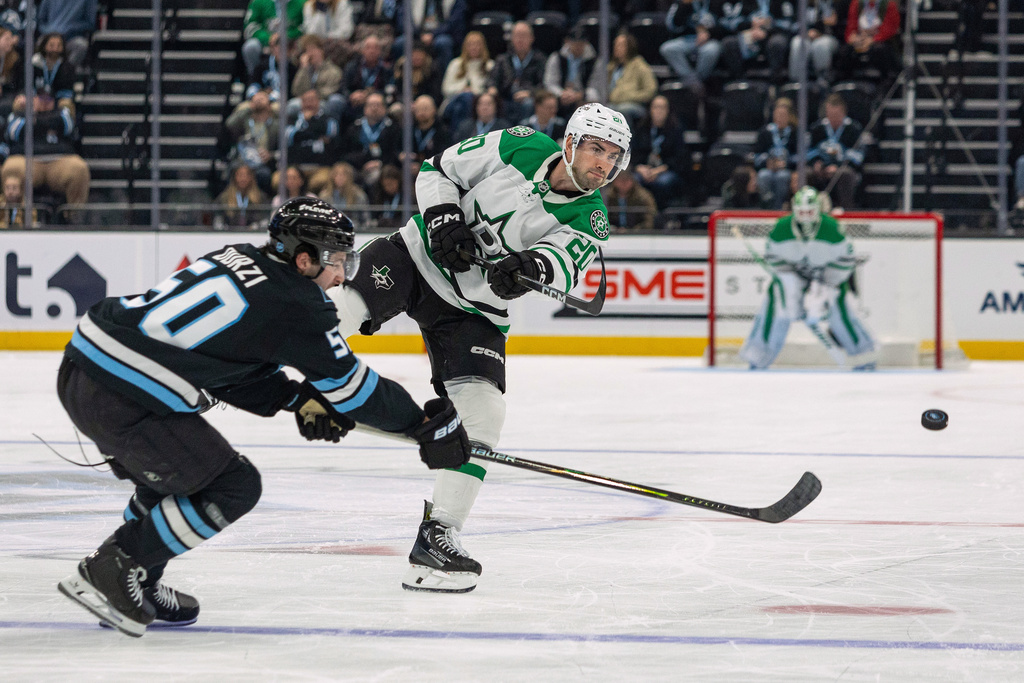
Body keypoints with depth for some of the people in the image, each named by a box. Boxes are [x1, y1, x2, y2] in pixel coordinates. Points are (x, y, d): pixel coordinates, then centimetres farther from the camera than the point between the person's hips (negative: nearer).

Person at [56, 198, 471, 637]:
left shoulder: (240, 260, 17)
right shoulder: (295, 304, -7)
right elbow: (349, 385, 2)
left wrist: (298, 399, 14)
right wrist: (428, 426, 12)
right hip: (121, 398, -9)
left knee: (177, 470, 28)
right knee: (232, 488, 1)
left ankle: (139, 585, 30)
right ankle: (110, 573, 2)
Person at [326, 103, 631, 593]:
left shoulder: (589, 220, -7)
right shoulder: (517, 148, -9)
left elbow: (565, 263, -28)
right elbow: (438, 170, 1)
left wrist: (531, 264, -49)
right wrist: (444, 220, -16)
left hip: (474, 312, 2)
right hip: (417, 256, -2)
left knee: (481, 414, -11)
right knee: (340, 308, -27)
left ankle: (437, 535, -4)